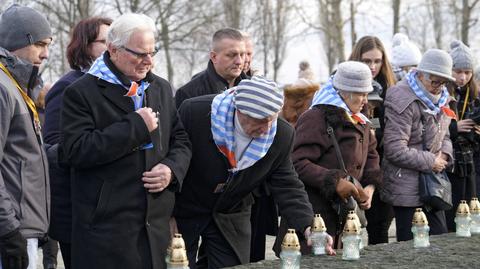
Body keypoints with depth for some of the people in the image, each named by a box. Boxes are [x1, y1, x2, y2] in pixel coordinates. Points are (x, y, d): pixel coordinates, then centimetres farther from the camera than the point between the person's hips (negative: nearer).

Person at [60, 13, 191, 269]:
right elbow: (75, 150, -16)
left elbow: (181, 141, 20)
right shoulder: (81, 92, -5)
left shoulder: (162, 88, 15)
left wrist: (172, 169, -3)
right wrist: (136, 126, -17)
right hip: (105, 226, -5)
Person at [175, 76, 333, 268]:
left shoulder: (281, 135, -15)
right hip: (184, 211, -3)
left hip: (230, 216, 3)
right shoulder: (194, 112, -25)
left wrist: (308, 227, -22)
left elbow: (287, 186, -8)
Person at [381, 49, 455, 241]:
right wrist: (430, 162, -16)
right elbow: (395, 150, -23)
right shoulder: (403, 102, -18)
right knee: (408, 242, -2)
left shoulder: (439, 98, 10)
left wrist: (444, 155, -2)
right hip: (406, 188, -8)